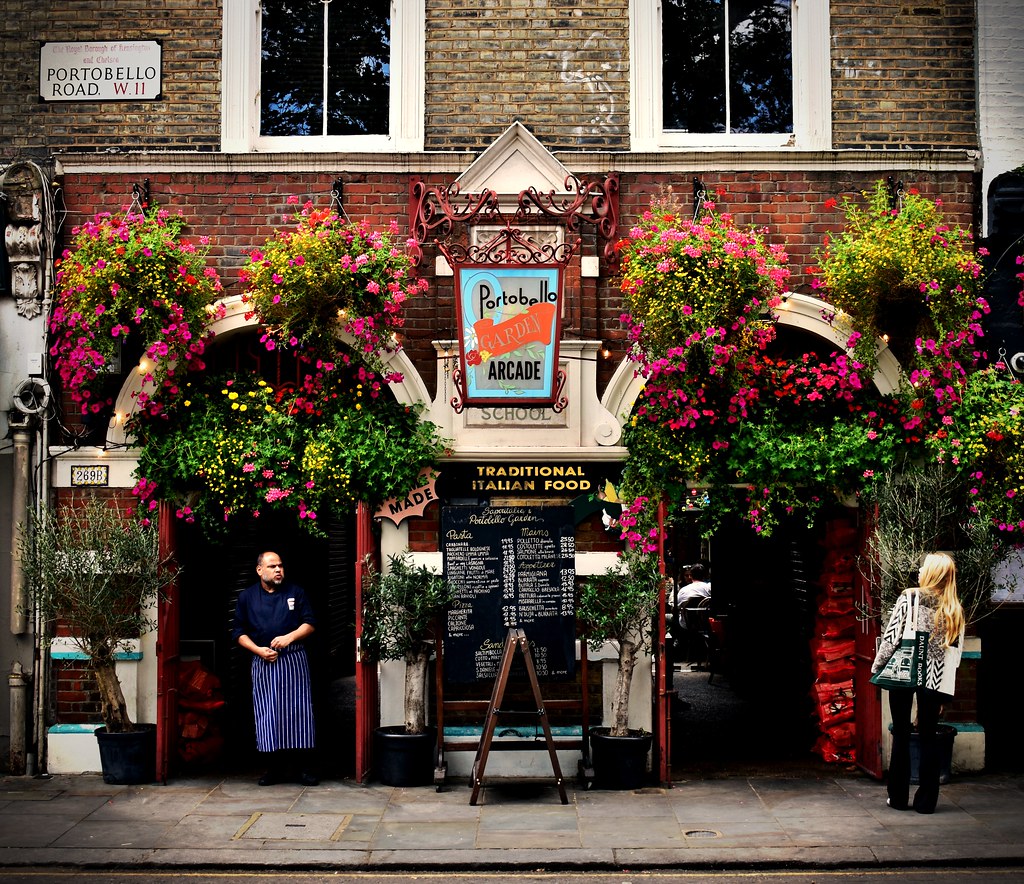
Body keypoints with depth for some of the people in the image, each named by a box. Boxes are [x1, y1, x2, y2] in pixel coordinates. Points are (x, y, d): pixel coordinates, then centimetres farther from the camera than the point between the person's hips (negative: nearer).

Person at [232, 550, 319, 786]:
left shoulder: (295, 592, 5)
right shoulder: (247, 597, 7)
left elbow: (310, 624, 3)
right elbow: (239, 632, 7)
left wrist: (290, 637, -14)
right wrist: (259, 650, -8)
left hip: (294, 660, -1)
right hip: (263, 663, 1)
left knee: (299, 711, -3)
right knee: (267, 714, 1)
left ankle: (304, 767, 3)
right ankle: (275, 768, 9)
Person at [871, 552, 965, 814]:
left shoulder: (910, 597, -5)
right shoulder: (954, 609, 5)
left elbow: (892, 635, -9)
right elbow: (956, 649, 5)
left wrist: (877, 667, 0)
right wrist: (945, 690, 9)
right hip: (934, 677, 2)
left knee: (901, 735, 8)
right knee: (929, 738, 9)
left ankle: (899, 797, 12)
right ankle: (926, 800, 9)